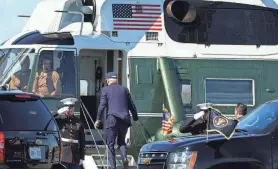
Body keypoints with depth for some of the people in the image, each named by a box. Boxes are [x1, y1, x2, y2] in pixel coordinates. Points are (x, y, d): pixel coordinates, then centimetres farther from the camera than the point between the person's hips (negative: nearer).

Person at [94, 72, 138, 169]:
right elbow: (131, 105, 13)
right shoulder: (124, 90, 13)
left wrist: (98, 119, 2)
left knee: (110, 144, 5)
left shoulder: (105, 90, 3)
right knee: (121, 141, 17)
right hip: (125, 119, 3)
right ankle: (124, 158, -9)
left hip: (112, 119, -3)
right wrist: (135, 117, 22)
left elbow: (102, 105, -4)